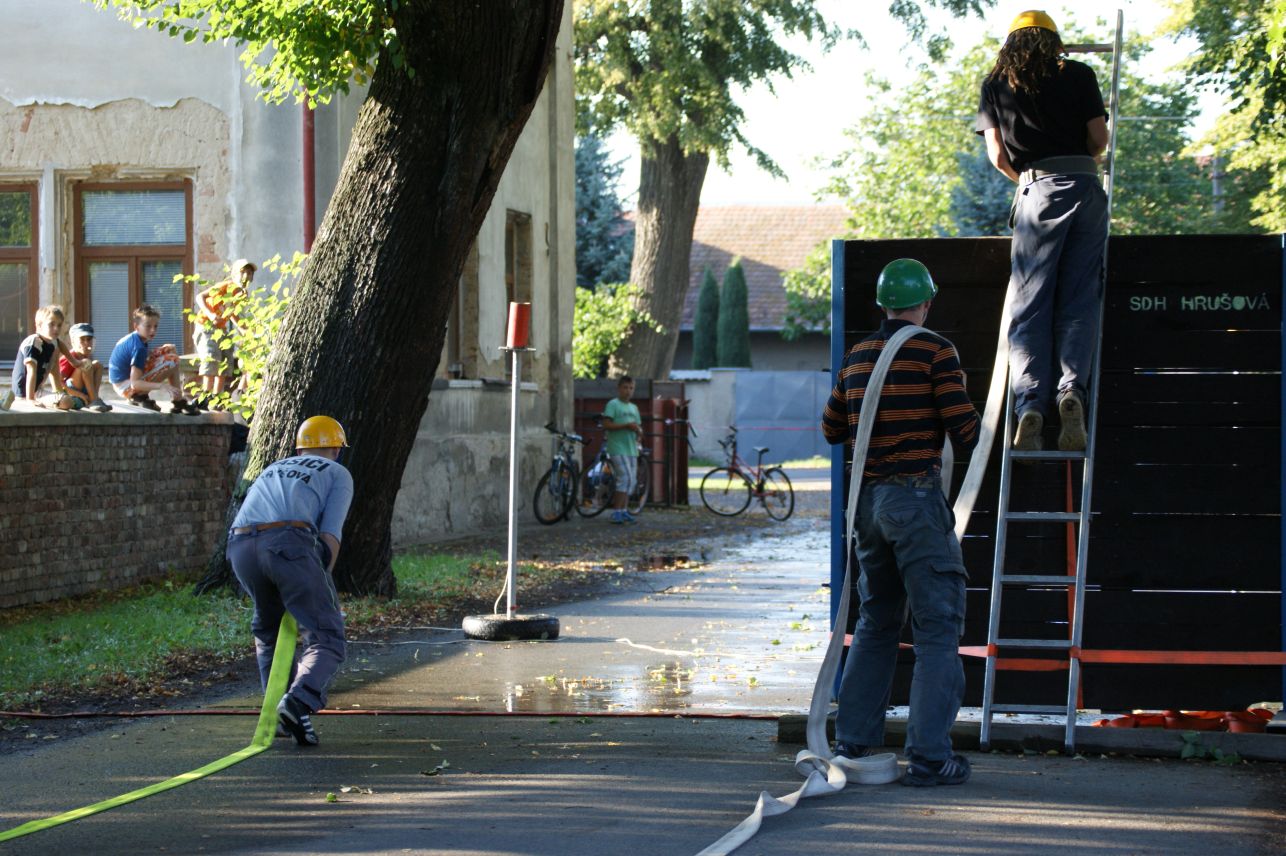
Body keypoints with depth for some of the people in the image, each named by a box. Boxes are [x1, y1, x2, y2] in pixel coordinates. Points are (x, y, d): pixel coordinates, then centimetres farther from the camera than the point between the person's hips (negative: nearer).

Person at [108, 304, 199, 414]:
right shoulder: (139, 347, -24)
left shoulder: (132, 338, 3)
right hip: (127, 387, -10)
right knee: (172, 361, -20)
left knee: (171, 350, 15)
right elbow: (135, 384, -29)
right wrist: (161, 386, -38)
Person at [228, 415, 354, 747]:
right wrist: (321, 590, 10)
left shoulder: (272, 471, 39)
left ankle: (281, 713, 22)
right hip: (289, 543, -5)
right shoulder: (338, 474, 23)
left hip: (240, 544, 5)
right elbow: (330, 535, 7)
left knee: (269, 629, 28)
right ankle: (298, 702, -25)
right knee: (326, 638, -1)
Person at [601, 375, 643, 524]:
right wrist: (626, 426, -19)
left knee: (631, 480, 6)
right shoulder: (613, 404, -2)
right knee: (626, 478, -16)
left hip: (632, 449, 8)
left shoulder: (634, 408, 20)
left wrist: (638, 430, -2)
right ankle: (617, 511, -14)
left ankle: (623, 511, 13)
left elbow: (639, 429, 22)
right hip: (618, 448, -8)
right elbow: (606, 425, -12)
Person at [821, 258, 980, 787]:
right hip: (917, 499, -7)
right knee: (938, 628, -3)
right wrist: (972, 423, 11)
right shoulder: (935, 352, -8)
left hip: (869, 500, 7)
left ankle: (851, 744, 19)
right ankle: (928, 757, -7)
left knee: (875, 624, 19)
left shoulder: (856, 358, 11)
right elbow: (966, 435, -11)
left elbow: (832, 430, 21)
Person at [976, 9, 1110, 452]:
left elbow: (998, 155, 8)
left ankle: (1030, 404, -17)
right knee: (1079, 300, 3)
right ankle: (1072, 390, -17)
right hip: (1086, 186, 1)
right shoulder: (1079, 75, 11)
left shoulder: (996, 84, 12)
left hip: (1038, 191, 0)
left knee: (1029, 305, -1)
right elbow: (1100, 140, 7)